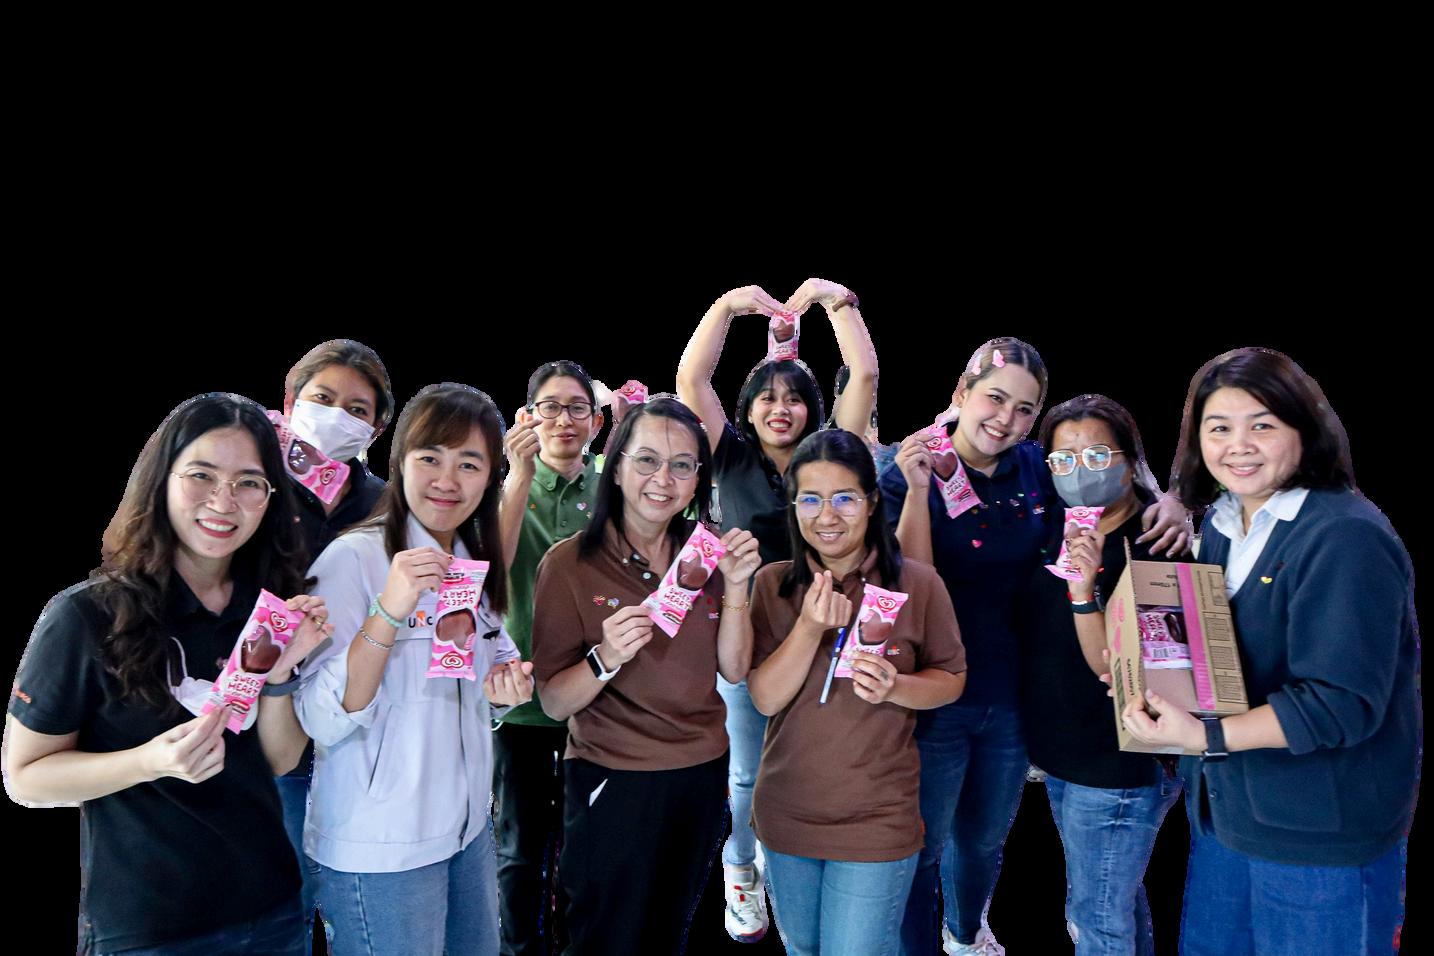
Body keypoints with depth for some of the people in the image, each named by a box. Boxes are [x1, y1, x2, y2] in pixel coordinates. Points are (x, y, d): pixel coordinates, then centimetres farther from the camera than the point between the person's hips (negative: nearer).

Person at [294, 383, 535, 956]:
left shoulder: (475, 566, 5)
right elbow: (323, 721, -22)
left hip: (469, 831, 7)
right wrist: (387, 612, -33)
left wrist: (502, 690, -5)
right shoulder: (353, 557, -17)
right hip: (379, 850, -7)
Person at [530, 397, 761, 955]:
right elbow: (554, 702, -14)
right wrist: (606, 657, -32)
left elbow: (734, 670, -2)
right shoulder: (570, 563, -14)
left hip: (702, 777, 4)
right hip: (613, 784, -4)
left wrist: (735, 586, -16)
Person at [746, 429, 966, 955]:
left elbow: (952, 679, -1)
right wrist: (810, 627, -25)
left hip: (876, 818, -3)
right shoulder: (774, 582, -5)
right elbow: (766, 698, -9)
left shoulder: (918, 582, -11)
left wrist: (895, 687, -22)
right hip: (787, 809, 3)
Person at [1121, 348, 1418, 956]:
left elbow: (1344, 703, -25)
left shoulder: (1345, 537, -22)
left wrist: (1207, 738, -28)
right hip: (1225, 808, 8)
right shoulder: (1219, 523, 4)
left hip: (1321, 834, -7)